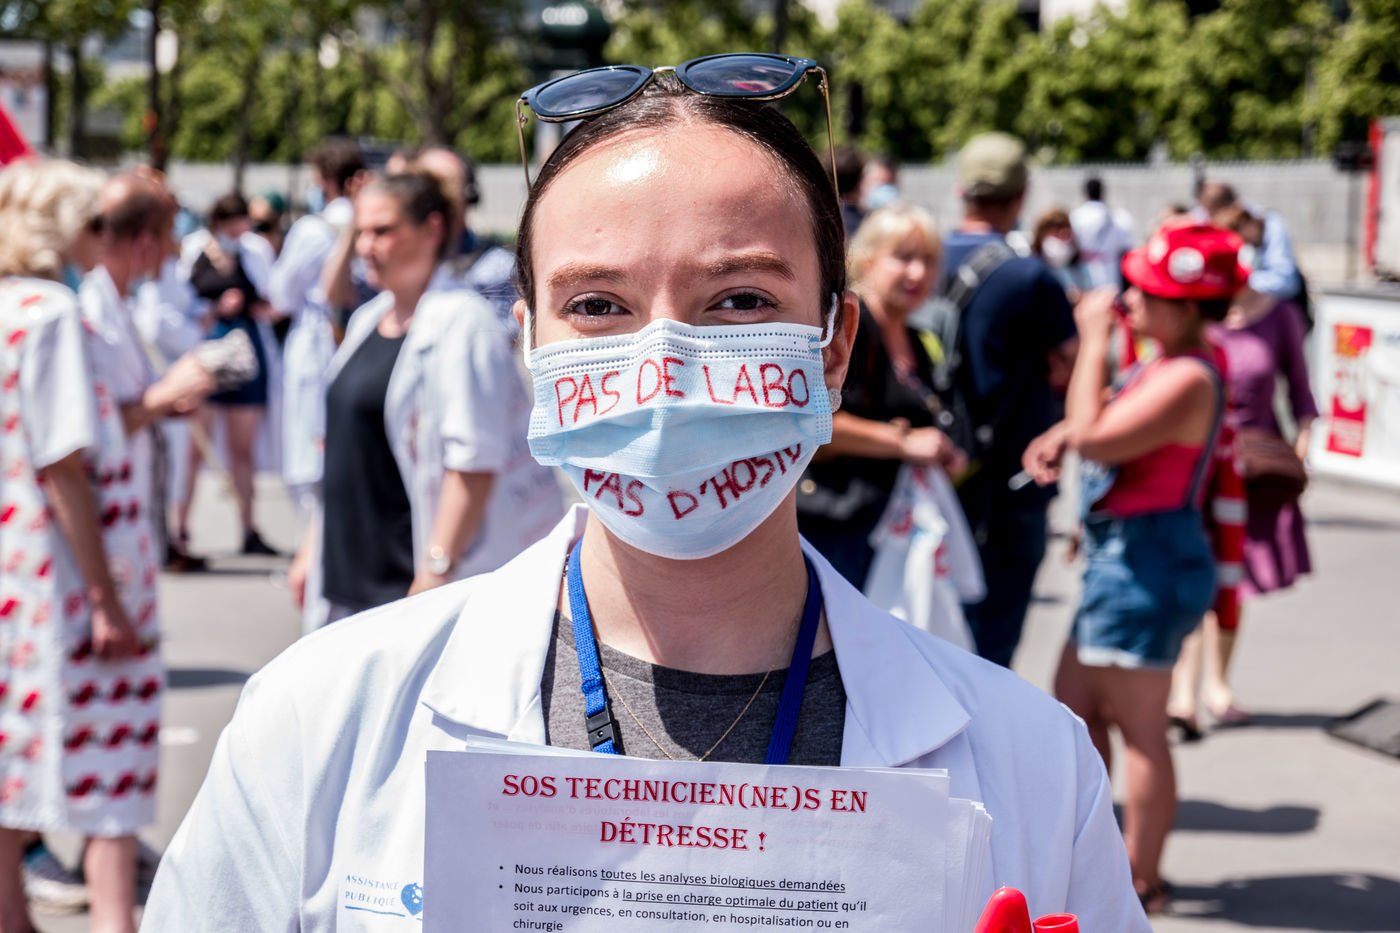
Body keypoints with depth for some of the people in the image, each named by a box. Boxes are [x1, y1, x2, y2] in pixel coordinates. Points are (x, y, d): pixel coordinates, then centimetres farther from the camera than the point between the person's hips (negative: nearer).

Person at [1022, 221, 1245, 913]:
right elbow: (1097, 422, 23)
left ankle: (1141, 882, 9)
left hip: (1148, 562, -11)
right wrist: (1057, 438, 0)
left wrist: (1094, 340, -20)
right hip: (1124, 560, 11)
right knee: (1075, 702, 19)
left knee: (1139, 729, -1)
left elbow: (1094, 438, -28)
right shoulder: (1165, 365, 10)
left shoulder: (1189, 381, -23)